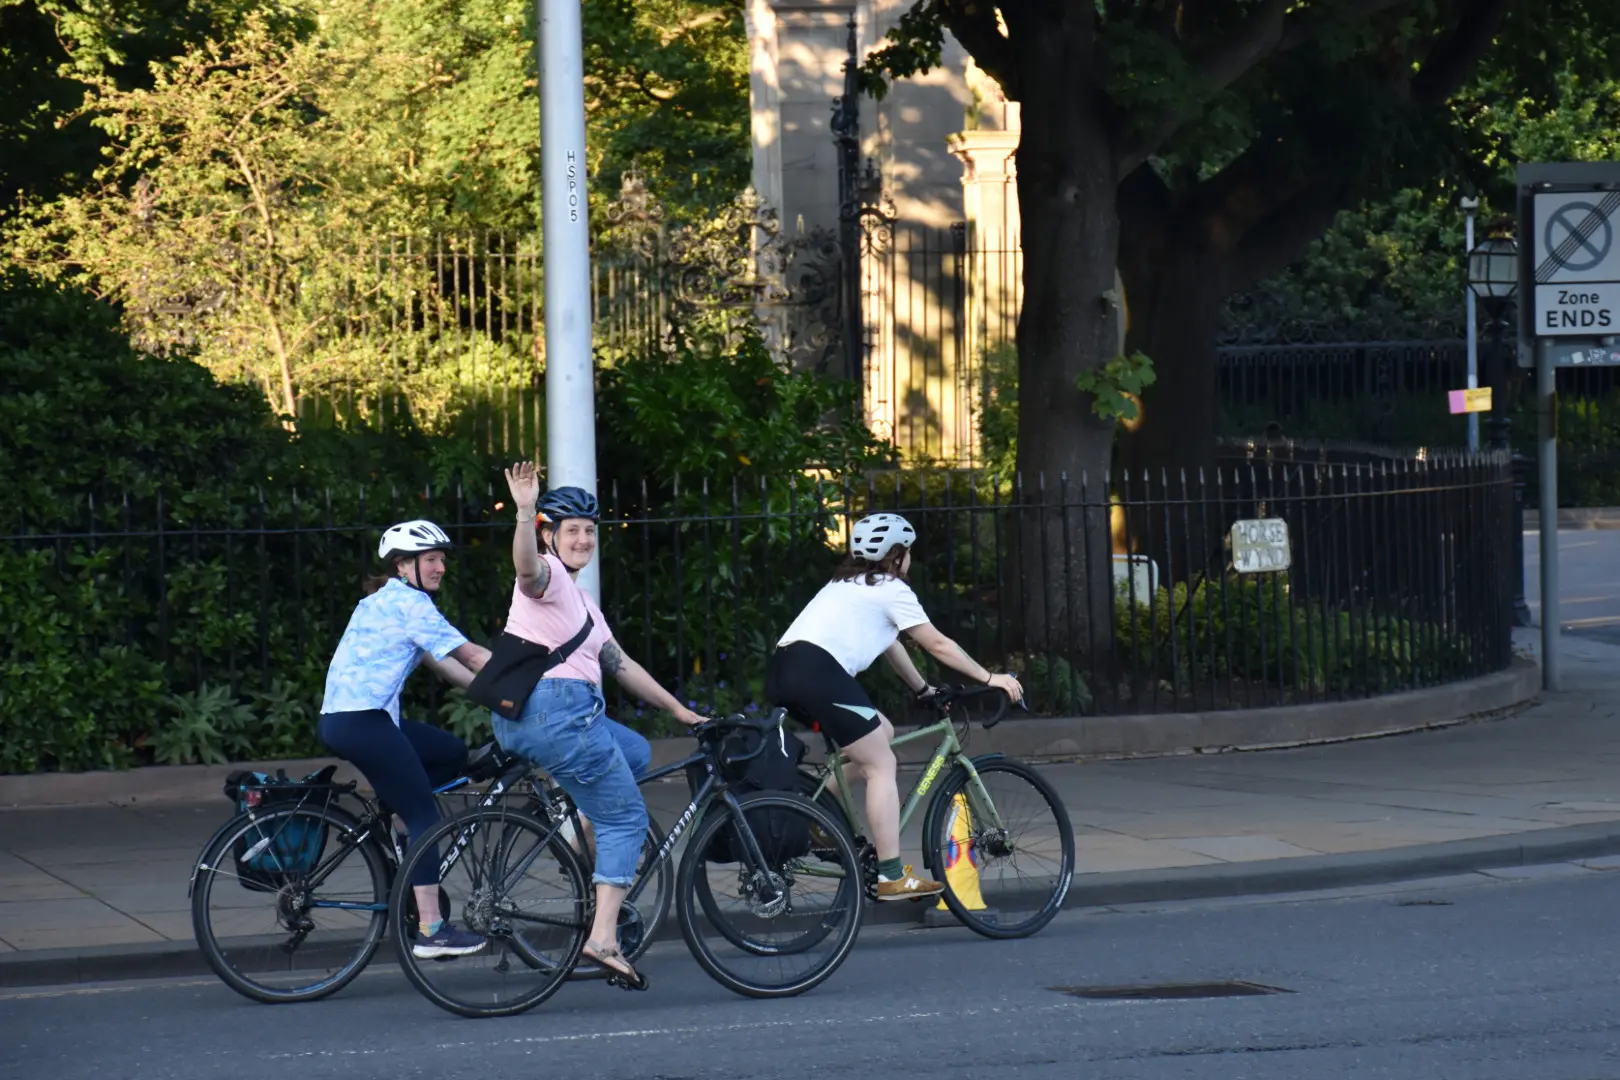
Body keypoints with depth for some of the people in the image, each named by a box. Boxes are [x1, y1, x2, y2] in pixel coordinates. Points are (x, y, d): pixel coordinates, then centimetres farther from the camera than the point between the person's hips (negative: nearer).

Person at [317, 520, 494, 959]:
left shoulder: (386, 601, 21)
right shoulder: (409, 603, -10)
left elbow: (444, 663, 20)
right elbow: (473, 657, -10)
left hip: (343, 719, 10)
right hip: (362, 721, -10)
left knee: (452, 753, 17)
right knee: (425, 816, -8)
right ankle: (430, 931, -10)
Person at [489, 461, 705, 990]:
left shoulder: (581, 600, 25)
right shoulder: (548, 575, -4)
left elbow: (620, 665, 29)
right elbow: (526, 565, -30)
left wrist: (678, 709, 31)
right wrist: (525, 512, -48)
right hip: (556, 709, -10)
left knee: (635, 753, 29)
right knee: (626, 817, -4)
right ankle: (604, 938, -12)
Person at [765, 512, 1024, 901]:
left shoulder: (848, 585, 30)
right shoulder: (891, 589, 5)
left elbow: (890, 645, 38)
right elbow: (938, 645, 7)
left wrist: (923, 689, 43)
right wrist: (990, 678, 14)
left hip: (782, 669, 9)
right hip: (817, 670, -9)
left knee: (881, 735, 22)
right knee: (882, 766, -2)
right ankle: (891, 877, -6)